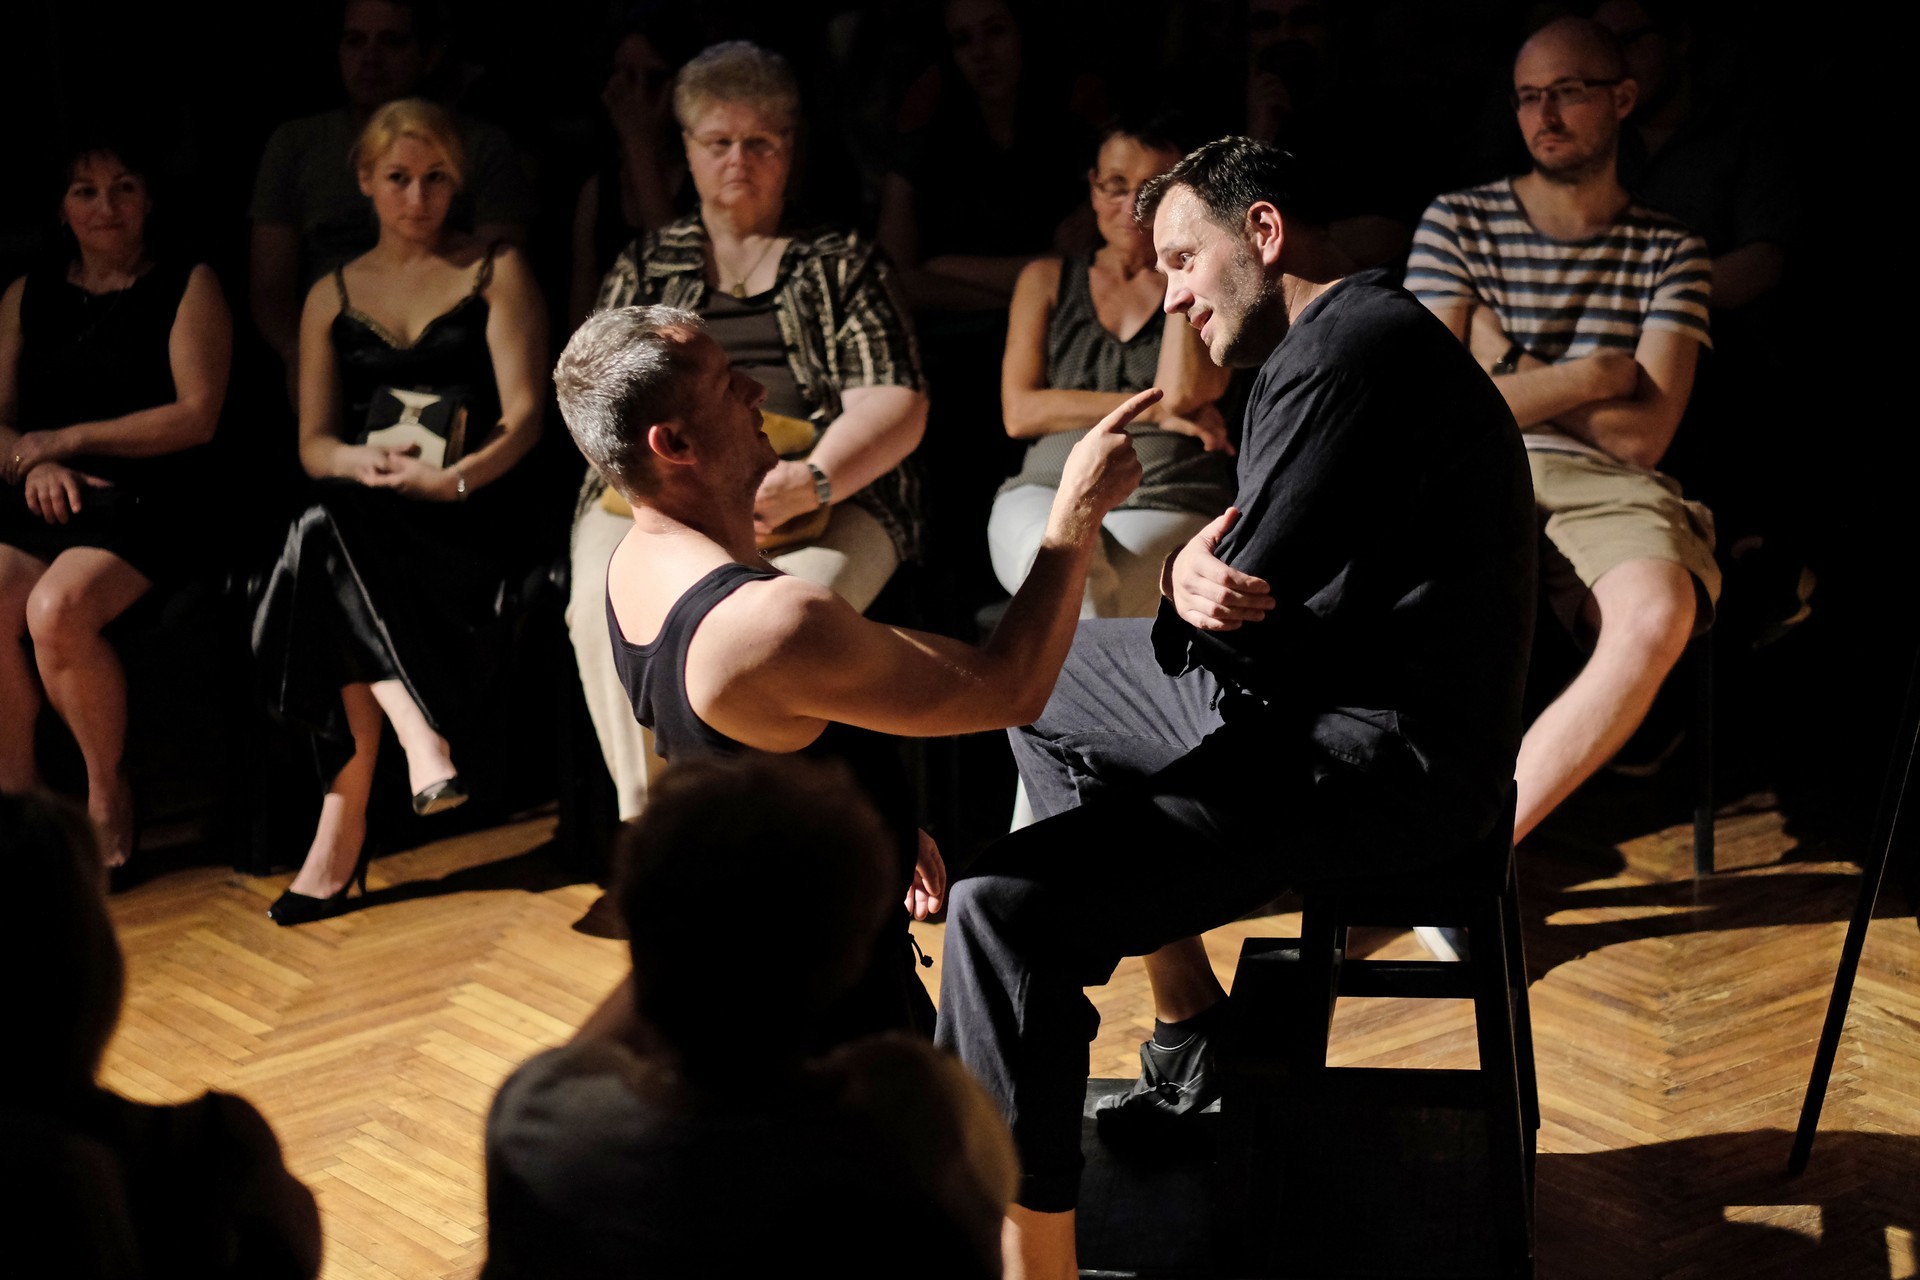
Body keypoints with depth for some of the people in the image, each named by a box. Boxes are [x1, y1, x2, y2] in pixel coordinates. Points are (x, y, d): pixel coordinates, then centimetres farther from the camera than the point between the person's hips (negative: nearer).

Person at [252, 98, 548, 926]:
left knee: (335, 537, -33)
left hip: (474, 512, -3)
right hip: (365, 521, 3)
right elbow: (313, 443, 11)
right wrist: (365, 463, -14)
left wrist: (450, 478, -20)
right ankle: (419, 737, -35)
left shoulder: (497, 273, 10)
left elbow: (525, 417, -1)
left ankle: (345, 819, -34)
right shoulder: (332, 297, 19)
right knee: (328, 540, -34)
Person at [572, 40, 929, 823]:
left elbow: (894, 407, 7)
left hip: (829, 500, -2)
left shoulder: (842, 262, 20)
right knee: (607, 605, -33)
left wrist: (808, 481, -14)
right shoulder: (644, 267, 25)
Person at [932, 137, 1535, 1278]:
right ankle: (1188, 1058, 26)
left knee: (1004, 910, -24)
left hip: (1384, 764, -12)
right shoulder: (1324, 341, 18)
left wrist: (1197, 586, 2)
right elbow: (1249, 600, 13)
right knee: (1044, 682, 28)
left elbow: (1241, 605, -20)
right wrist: (1193, 589, -10)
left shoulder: (1351, 351, -17)